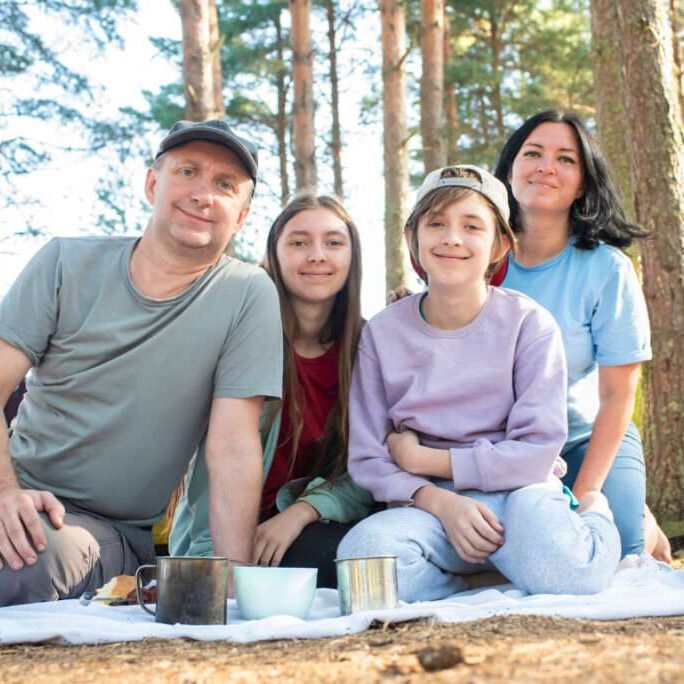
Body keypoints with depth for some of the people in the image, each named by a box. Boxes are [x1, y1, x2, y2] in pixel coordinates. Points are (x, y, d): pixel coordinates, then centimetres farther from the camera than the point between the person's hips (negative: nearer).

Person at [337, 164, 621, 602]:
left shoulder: (530, 324, -5)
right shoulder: (383, 333, 1)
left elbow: (538, 449, -10)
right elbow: (368, 459, -1)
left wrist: (422, 458, -9)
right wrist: (441, 501, -20)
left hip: (517, 491, -1)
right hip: (429, 504, 1)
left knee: (562, 574, -35)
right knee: (363, 553, -33)